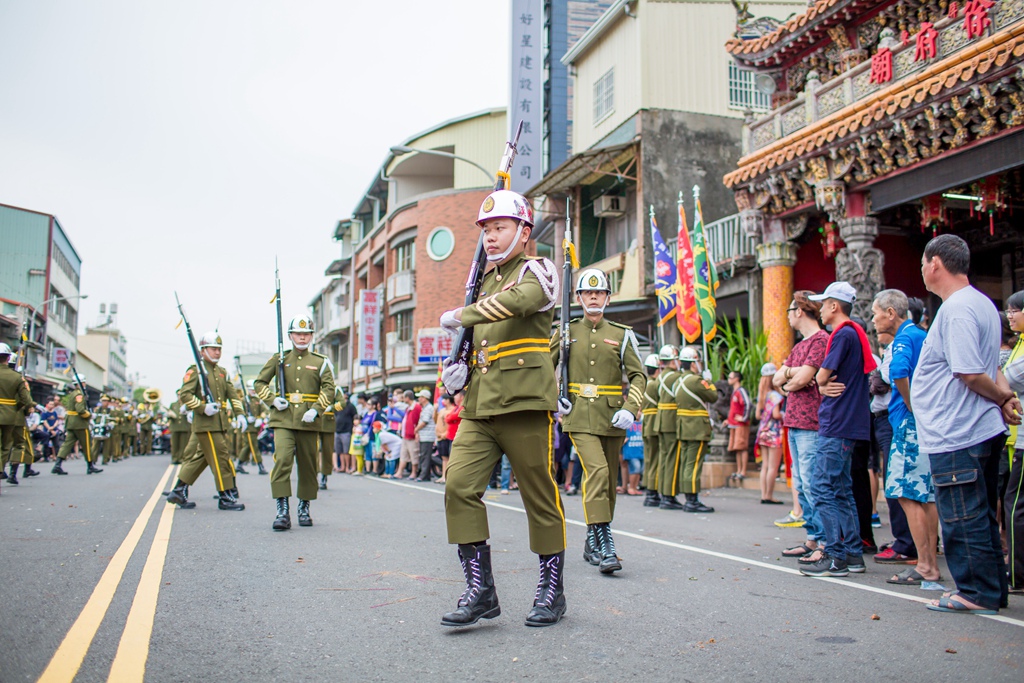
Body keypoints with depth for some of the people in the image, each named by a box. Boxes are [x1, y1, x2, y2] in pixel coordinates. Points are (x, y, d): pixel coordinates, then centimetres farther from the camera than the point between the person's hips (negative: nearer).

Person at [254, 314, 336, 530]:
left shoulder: (321, 362, 7)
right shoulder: (279, 359, 9)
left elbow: (329, 389, -1)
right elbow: (259, 383, 15)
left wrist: (316, 410, -15)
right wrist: (272, 400, -3)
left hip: (308, 422, 1)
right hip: (283, 420, -1)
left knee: (308, 465, 8)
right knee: (282, 460, -17)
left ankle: (304, 508, 23)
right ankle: (283, 511, -16)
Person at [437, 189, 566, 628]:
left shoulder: (538, 270, 1)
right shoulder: (486, 280, 23)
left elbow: (519, 300, -24)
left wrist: (462, 315, -14)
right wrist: (459, 369, 10)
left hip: (524, 405, -6)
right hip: (479, 409, 6)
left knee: (540, 497, 2)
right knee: (459, 485, -9)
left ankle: (551, 590, 18)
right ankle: (480, 591, 0)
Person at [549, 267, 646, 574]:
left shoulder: (622, 334, 7)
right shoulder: (565, 332, 7)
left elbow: (638, 375, 3)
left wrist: (629, 409, -12)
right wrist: (552, 399, -1)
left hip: (611, 417, 2)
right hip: (579, 416, -2)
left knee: (608, 479, 8)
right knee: (596, 471, -20)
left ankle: (591, 543, 24)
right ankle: (605, 545, -21)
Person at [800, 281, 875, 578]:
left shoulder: (844, 334, -13)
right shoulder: (856, 333, 19)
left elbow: (821, 377, -14)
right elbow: (821, 382, 16)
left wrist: (824, 383, 6)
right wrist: (825, 387, -4)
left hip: (837, 425, -10)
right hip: (848, 423, 10)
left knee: (824, 488, -9)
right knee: (841, 490, 13)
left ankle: (836, 558, -7)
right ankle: (853, 554, 17)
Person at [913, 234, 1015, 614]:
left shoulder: (956, 309, -17)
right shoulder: (982, 303, 16)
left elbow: (971, 373, -22)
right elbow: (991, 366, 17)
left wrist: (1004, 397, -6)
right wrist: (1007, 397, 2)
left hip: (956, 436, -10)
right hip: (984, 430, 10)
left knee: (963, 518, -1)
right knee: (980, 516, 17)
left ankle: (978, 593, 7)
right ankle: (992, 589, 25)